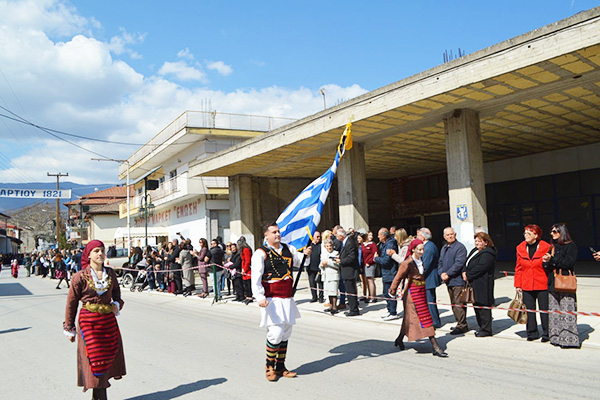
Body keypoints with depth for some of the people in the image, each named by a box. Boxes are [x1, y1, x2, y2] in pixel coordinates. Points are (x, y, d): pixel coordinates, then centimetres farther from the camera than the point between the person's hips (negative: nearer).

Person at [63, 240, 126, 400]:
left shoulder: (111, 274, 2)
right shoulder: (80, 277, -10)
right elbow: (71, 303, -3)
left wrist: (117, 304, 1)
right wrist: (69, 329, 1)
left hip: (109, 321, 4)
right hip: (89, 322, -4)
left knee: (109, 356, 10)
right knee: (95, 361, -1)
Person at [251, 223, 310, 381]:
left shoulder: (288, 249, 11)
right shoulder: (261, 253, -7)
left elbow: (299, 261, 25)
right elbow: (256, 277, -14)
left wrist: (305, 254, 1)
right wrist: (260, 297, -26)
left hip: (287, 299, 6)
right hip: (271, 299, -6)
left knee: (286, 334, 12)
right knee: (276, 333, -10)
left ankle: (280, 366, 27)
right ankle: (269, 366, 13)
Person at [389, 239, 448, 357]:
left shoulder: (421, 260, 5)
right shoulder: (407, 263, -16)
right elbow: (398, 278, -8)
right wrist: (392, 291, -1)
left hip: (422, 291, 8)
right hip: (413, 293, -7)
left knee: (410, 318, 17)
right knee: (425, 318, -8)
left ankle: (399, 339, 33)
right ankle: (435, 347, -5)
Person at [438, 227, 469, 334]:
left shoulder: (460, 247, -10)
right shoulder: (444, 248, 16)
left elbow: (459, 263, -18)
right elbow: (440, 262, 16)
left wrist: (448, 274, -17)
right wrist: (441, 273, -3)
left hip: (458, 280, -8)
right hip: (448, 281, 8)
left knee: (459, 304, -7)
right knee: (453, 303, 14)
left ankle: (462, 326, 0)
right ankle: (460, 323, 25)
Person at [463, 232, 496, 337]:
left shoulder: (487, 254, -13)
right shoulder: (475, 251, 17)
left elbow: (479, 268, -21)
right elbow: (467, 262, 15)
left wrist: (468, 276, -13)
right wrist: (464, 272, -4)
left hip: (483, 284, -9)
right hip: (474, 284, 9)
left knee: (483, 306, -3)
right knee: (477, 305, 14)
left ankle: (486, 329, 7)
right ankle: (482, 327, 26)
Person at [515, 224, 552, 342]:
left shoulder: (546, 247, -5)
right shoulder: (520, 248, 6)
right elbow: (518, 268, 10)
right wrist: (518, 285, 8)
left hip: (542, 285, -3)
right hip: (526, 285, 3)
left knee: (544, 310, 3)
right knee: (529, 310, 9)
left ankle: (547, 333, 17)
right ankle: (532, 333, 22)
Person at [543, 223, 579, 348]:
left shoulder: (570, 246, -1)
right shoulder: (553, 247, 20)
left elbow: (569, 262, -13)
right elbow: (546, 265, 18)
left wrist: (552, 260, -12)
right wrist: (546, 262, -4)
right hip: (552, 283, 7)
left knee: (567, 311, -7)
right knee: (554, 311, 5)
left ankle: (569, 339, -4)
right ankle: (557, 337, 10)